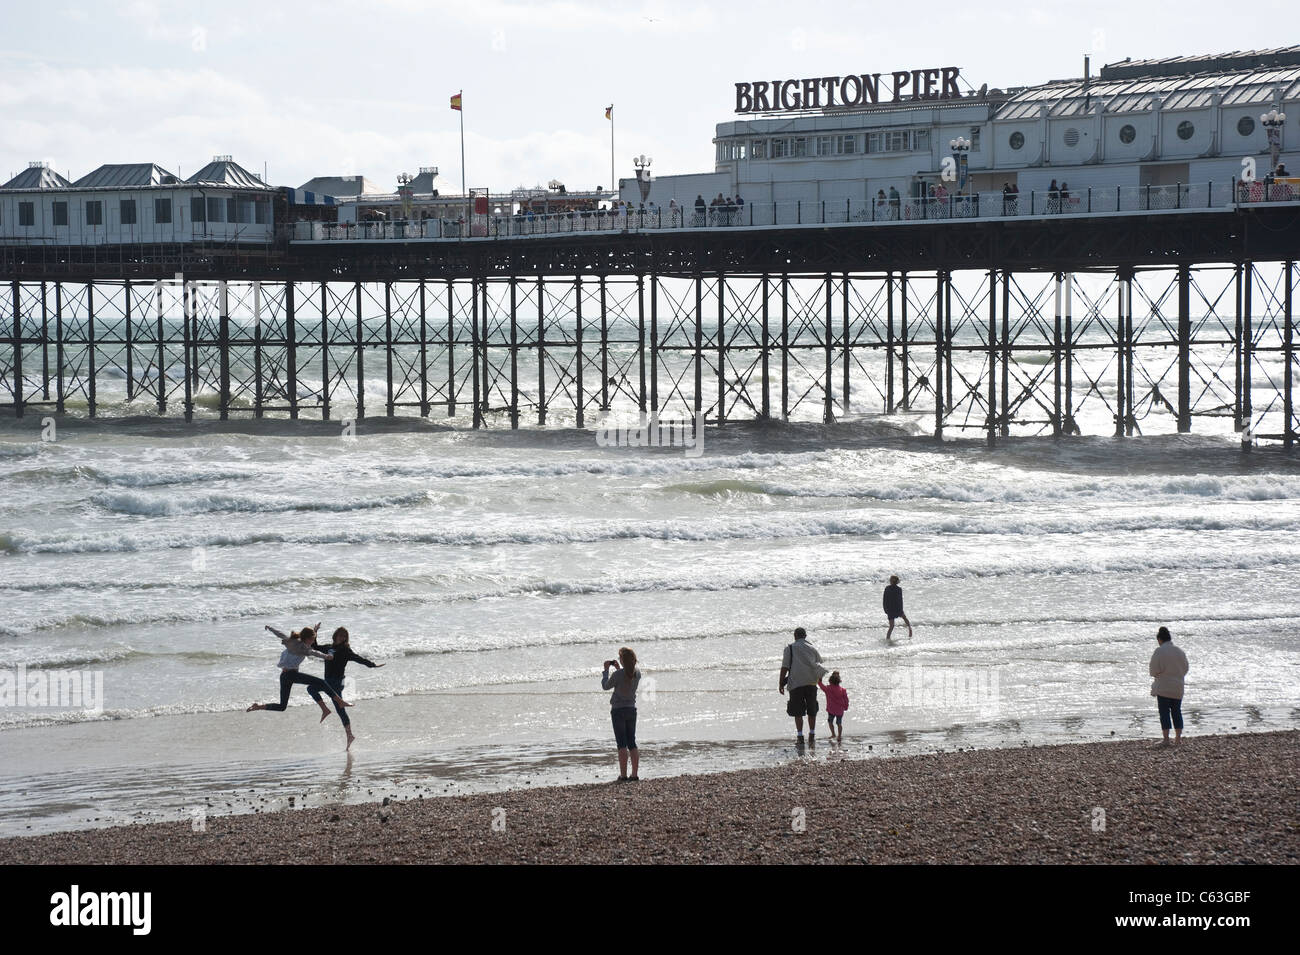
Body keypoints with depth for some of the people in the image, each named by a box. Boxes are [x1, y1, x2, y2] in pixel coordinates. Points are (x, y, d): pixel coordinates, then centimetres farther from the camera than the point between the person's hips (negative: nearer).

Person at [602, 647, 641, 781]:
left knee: (622, 744, -4)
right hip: (632, 709, 5)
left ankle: (623, 775, -6)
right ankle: (634, 775, 9)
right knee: (632, 743, 10)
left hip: (618, 710, -5)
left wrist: (606, 670, 8)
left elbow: (605, 686, -1)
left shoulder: (618, 674, -16)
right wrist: (618, 669, 19)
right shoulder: (637, 673, 1)